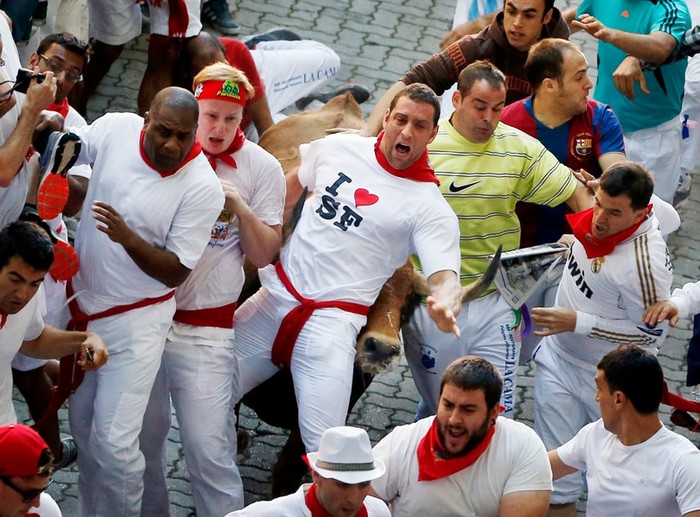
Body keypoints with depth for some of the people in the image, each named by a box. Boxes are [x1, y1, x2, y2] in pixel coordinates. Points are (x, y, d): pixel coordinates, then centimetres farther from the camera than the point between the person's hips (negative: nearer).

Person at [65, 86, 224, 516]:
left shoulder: (202, 188, -22)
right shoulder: (114, 129, -11)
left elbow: (176, 272, -19)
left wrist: (128, 238, -34)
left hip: (135, 320, -5)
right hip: (82, 305, 5)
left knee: (114, 442, -11)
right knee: (83, 428, 16)